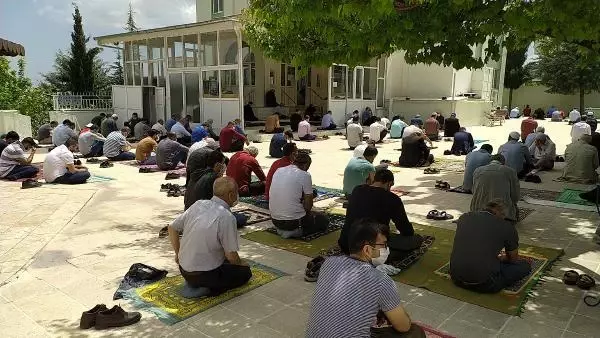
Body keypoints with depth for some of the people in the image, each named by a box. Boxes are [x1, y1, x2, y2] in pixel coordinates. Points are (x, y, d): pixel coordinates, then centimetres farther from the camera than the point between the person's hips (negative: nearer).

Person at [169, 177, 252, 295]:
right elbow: (231, 255, -17)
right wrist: (241, 263, 5)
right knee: (245, 272, 12)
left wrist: (178, 253, 19)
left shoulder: (198, 204, -2)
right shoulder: (227, 217, -22)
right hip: (203, 275, -7)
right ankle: (213, 288, -5)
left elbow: (172, 228, 6)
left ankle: (194, 281, 12)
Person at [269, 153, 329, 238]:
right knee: (324, 220, 16)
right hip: (294, 222, -8)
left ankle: (283, 230, 14)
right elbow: (308, 206, -12)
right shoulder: (304, 175, -13)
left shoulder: (278, 171, 6)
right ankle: (293, 231, 1)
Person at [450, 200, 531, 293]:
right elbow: (513, 260, 16)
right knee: (525, 266, 15)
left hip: (456, 278, 5)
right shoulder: (507, 227, -1)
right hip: (485, 285, -5)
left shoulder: (464, 217, 10)